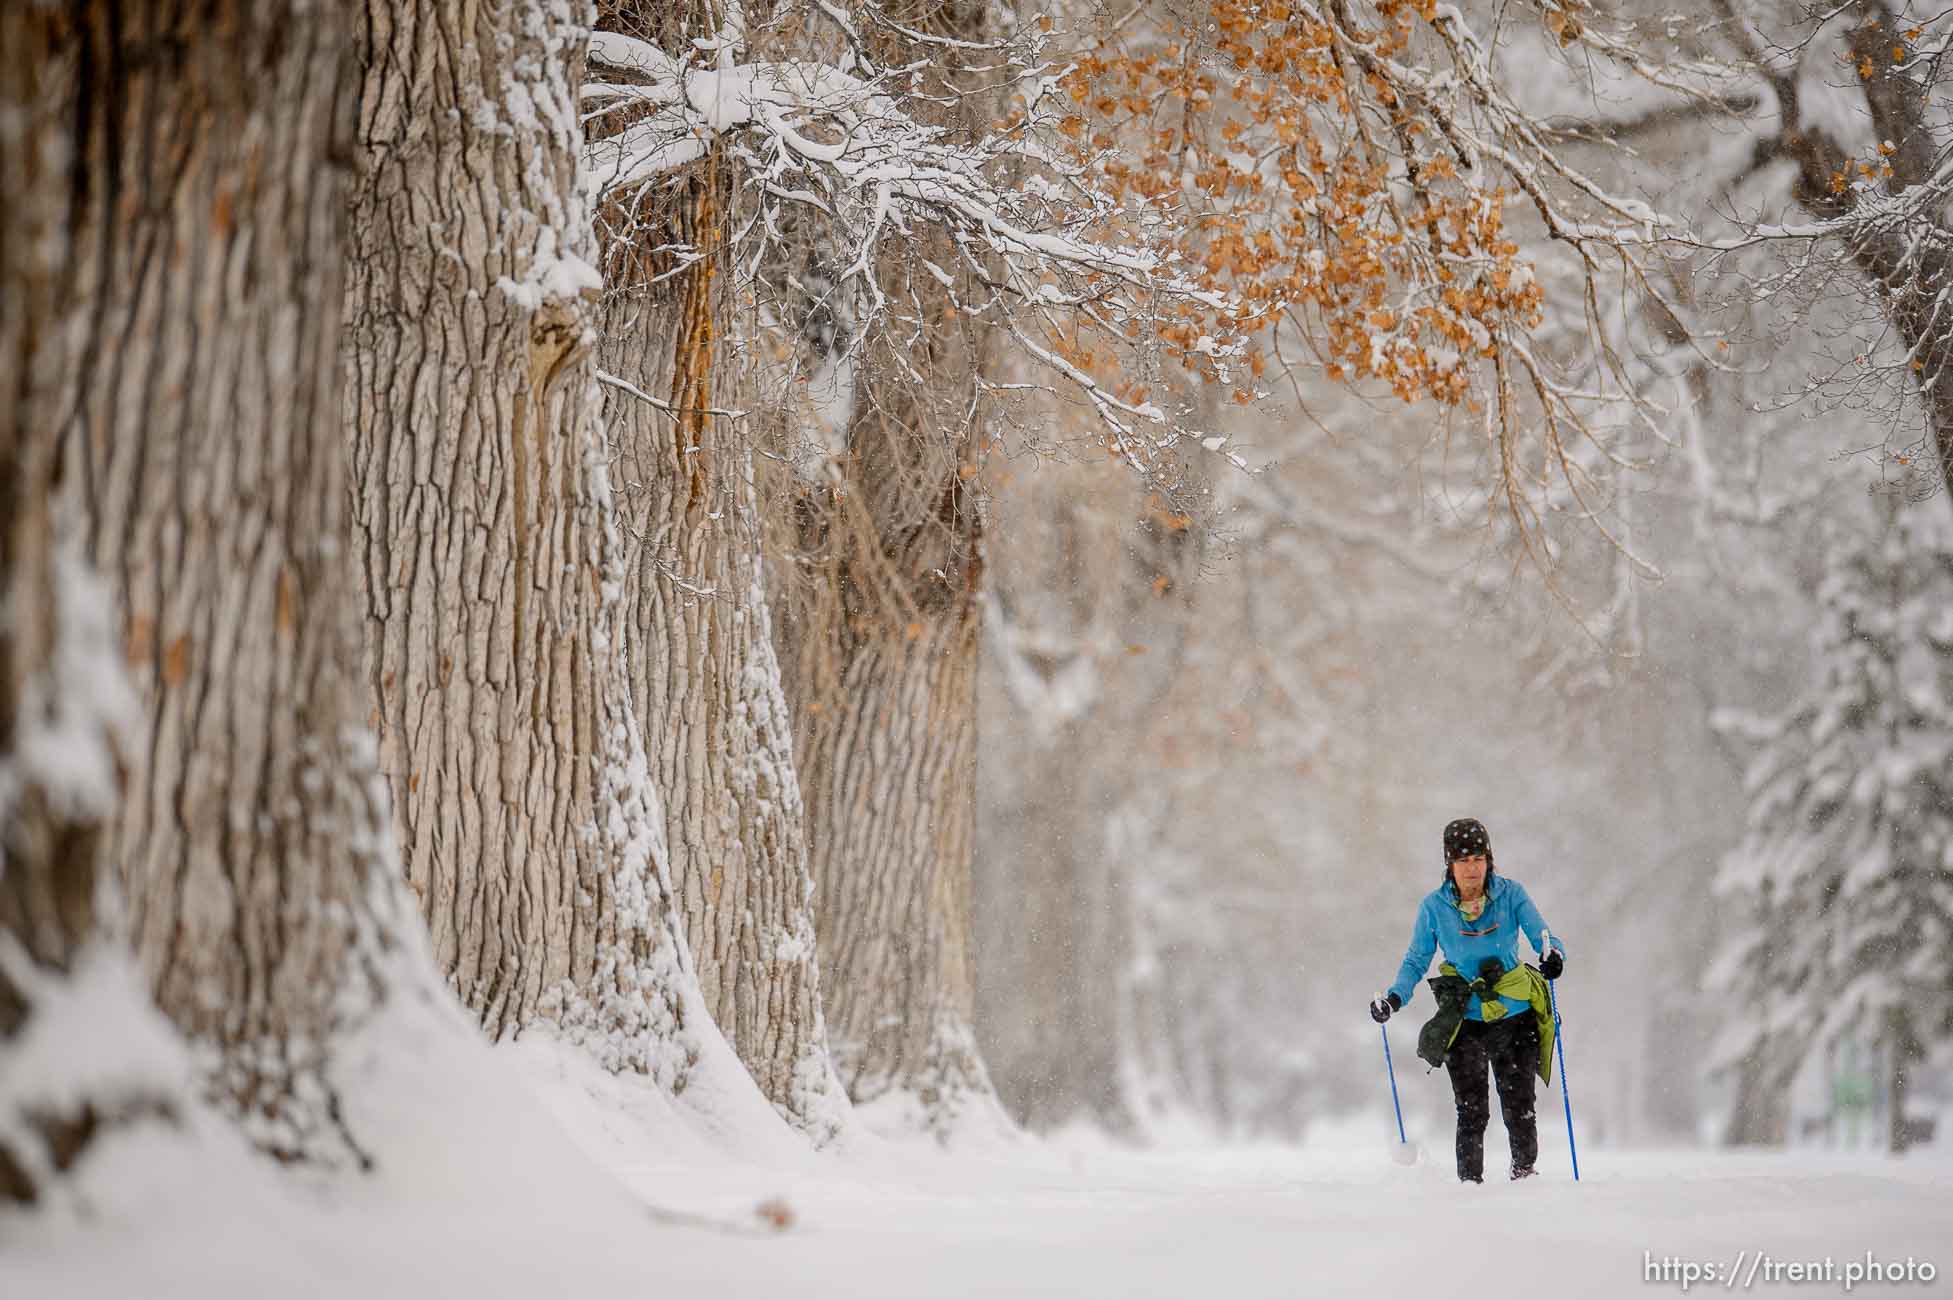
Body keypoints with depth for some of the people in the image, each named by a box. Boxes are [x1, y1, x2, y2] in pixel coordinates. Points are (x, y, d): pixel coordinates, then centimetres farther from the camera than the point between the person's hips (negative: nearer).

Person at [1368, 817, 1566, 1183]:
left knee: (1519, 1108, 3)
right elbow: (1417, 961, 2)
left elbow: (1543, 937, -7)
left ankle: (1525, 1174, 23)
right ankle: (1470, 1181, 6)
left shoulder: (1510, 894, -5)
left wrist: (1553, 956, -30)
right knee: (1472, 1112, -6)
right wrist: (1395, 997, -14)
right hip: (1465, 1022, 0)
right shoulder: (1434, 906, -3)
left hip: (1516, 1018, 0)